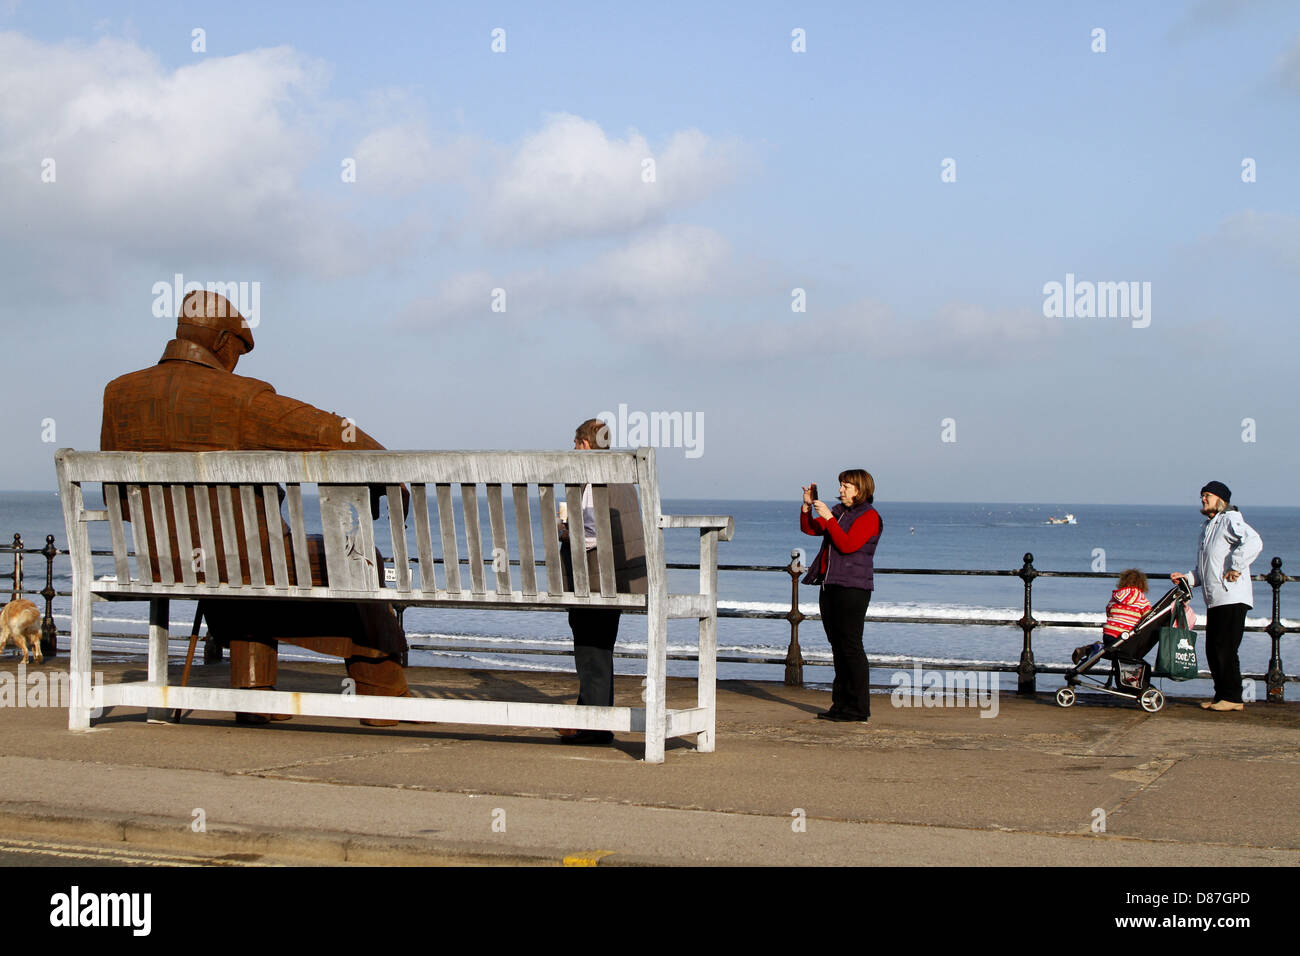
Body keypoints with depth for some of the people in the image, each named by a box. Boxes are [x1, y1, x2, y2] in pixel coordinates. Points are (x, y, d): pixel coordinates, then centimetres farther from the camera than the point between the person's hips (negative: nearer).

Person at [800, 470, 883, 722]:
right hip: (830, 586, 8)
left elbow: (847, 545, -19)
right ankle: (841, 704, 15)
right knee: (838, 647, 10)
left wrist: (828, 517, -19)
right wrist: (807, 506, 2)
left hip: (852, 588, -8)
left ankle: (859, 709, -6)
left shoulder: (869, 516, -7)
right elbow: (809, 529, 17)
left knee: (851, 647, -9)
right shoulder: (839, 511, 18)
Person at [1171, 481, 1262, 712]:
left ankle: (1233, 698, -4)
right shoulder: (1207, 527, 22)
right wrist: (1187, 578, 12)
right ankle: (1221, 695, 16)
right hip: (1214, 600, 9)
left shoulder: (1231, 520, -6)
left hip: (1232, 598, -9)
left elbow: (1254, 543, -25)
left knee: (1225, 648, -10)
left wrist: (1236, 568, -22)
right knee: (1212, 650, 8)